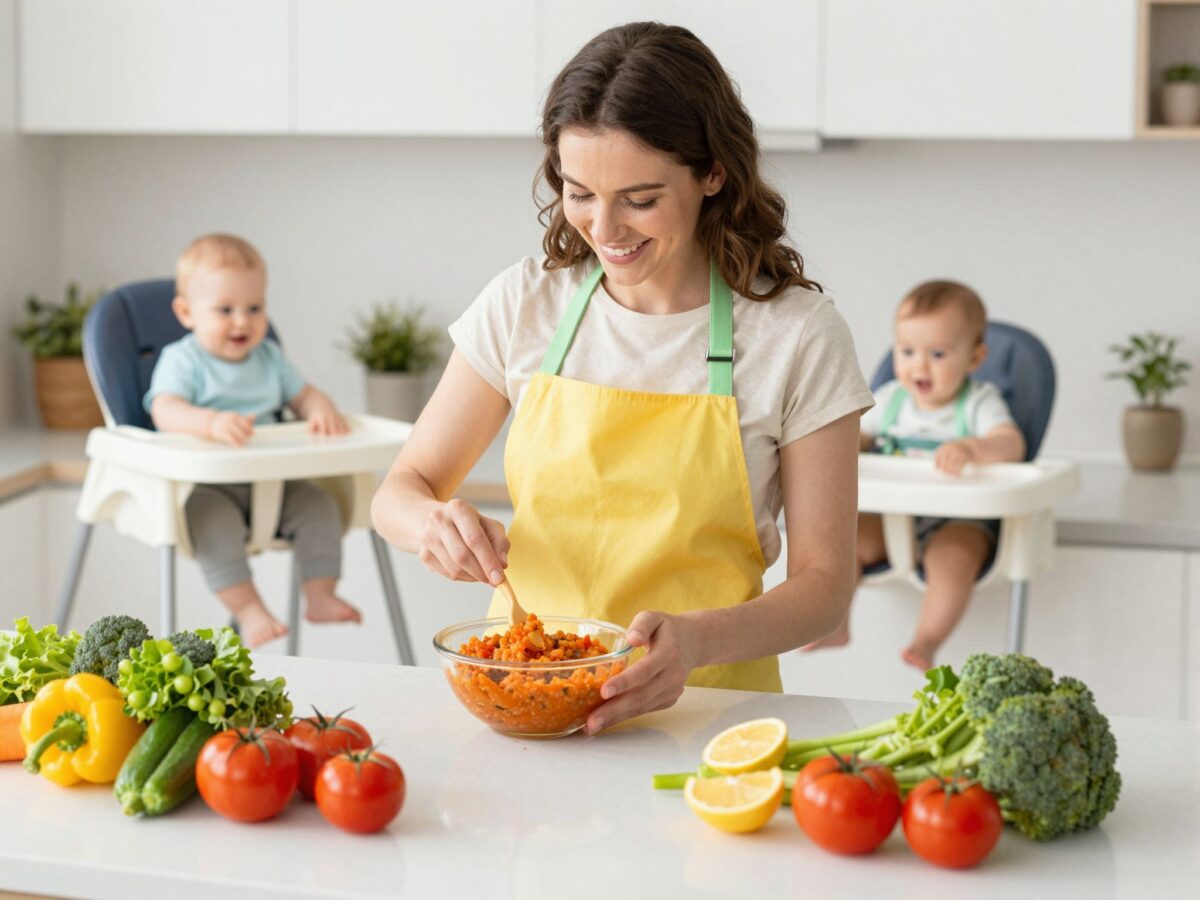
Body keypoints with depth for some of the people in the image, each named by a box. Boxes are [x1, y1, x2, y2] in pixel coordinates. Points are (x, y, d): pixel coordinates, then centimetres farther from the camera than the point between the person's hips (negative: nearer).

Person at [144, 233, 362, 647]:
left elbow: (304, 395, 18)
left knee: (318, 503, -13)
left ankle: (321, 596, -7)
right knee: (214, 518, -35)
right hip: (202, 483, -5)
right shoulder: (182, 360, -6)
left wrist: (322, 411, -9)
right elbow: (165, 411, -23)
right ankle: (248, 609, -32)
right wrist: (212, 422, -45)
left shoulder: (269, 357, 15)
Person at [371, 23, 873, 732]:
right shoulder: (524, 305, 4)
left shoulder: (798, 335, -4)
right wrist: (434, 523, -13)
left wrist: (697, 640, -21)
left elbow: (824, 582, -1)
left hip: (704, 701, -2)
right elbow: (401, 492, 12)